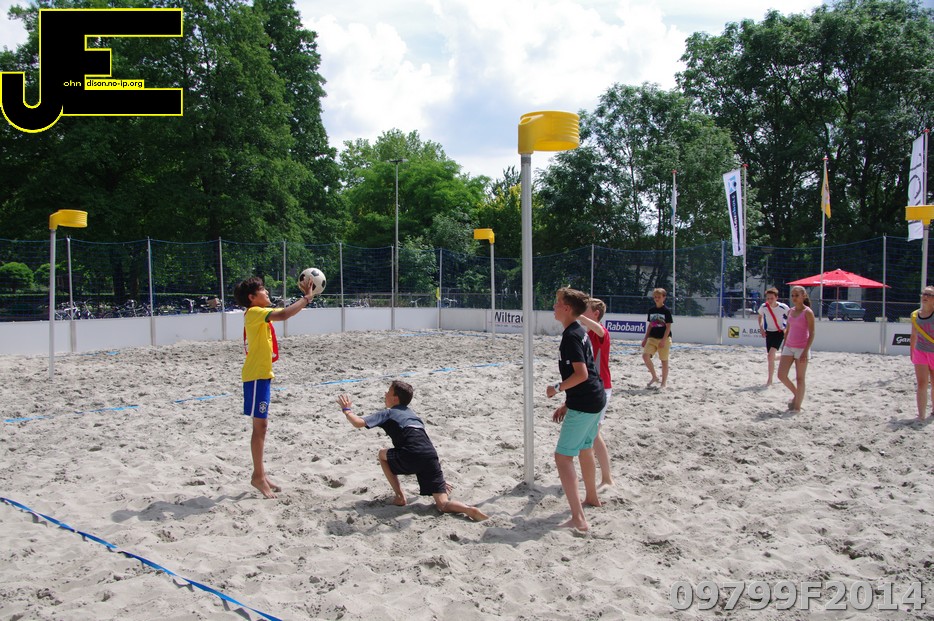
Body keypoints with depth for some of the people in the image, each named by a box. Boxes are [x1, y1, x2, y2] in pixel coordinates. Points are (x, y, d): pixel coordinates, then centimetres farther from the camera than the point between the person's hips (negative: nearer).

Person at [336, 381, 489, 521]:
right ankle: (470, 510, -25)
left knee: (383, 454, 27)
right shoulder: (411, 414, 34)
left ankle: (399, 497, 19)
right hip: (432, 458, 6)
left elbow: (359, 423, 2)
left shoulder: (387, 413, 15)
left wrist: (346, 409, 23)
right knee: (443, 505, 5)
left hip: (411, 458, -6)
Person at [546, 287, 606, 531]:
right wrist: (567, 403, 20)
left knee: (563, 456, -8)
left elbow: (581, 374, -25)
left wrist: (557, 388, -11)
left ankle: (579, 518, -12)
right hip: (595, 400, 10)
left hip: (583, 405, -10)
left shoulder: (571, 336, -18)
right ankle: (591, 497, 47)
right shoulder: (581, 332, 13)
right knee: (585, 449, 27)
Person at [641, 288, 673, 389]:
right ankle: (654, 377, 4)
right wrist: (645, 338, 12)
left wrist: (663, 340, -17)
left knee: (664, 360, 4)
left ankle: (664, 382, 16)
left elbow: (668, 326, -10)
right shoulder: (651, 310, 8)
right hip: (652, 338, 5)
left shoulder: (666, 310, -7)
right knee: (645, 356, -13)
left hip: (664, 339, -5)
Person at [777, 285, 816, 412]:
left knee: (799, 378, 1)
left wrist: (806, 351, -18)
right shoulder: (790, 311, 10)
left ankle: (797, 406, 10)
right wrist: (784, 346, 14)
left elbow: (811, 333, -11)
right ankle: (796, 394, 25)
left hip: (801, 349, -6)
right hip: (789, 347, 6)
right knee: (781, 375, 0)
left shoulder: (808, 312, -9)